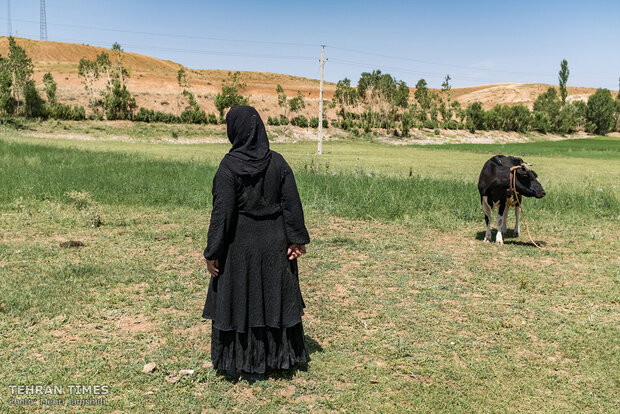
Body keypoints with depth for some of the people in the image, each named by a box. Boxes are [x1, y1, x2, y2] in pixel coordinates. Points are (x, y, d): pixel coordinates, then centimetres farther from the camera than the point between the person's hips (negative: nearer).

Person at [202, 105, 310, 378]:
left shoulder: (229, 166, -15)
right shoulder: (277, 162, -3)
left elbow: (222, 212, -17)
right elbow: (292, 203, -5)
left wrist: (213, 253, -11)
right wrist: (296, 239, 0)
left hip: (240, 244, -4)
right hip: (274, 243, 4)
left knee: (238, 299, 11)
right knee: (275, 296, 16)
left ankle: (240, 358, 22)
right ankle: (280, 355, 29)